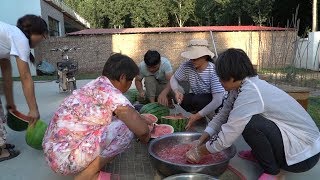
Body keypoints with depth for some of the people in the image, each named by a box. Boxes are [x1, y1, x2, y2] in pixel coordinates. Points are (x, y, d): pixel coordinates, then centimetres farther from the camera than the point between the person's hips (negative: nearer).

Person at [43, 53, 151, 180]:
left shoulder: (95, 85, 9)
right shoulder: (109, 91, -19)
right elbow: (141, 129, -21)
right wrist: (145, 138, 1)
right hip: (64, 158, -9)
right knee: (125, 127, -17)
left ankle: (86, 168, 11)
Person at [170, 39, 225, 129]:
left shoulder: (213, 70, -28)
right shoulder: (187, 66, -16)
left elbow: (218, 100, -32)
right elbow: (173, 79, 0)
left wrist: (197, 116, -34)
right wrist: (177, 91, -23)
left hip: (213, 102, -4)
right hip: (197, 98, 4)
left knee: (197, 101, -33)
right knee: (181, 99, -25)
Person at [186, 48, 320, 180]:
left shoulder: (251, 93, -28)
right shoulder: (241, 87, -2)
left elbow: (225, 139, -24)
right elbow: (222, 116, 5)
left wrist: (198, 152, -9)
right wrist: (199, 143, 1)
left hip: (304, 155, -8)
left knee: (249, 124, -28)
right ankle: (261, 154, 19)